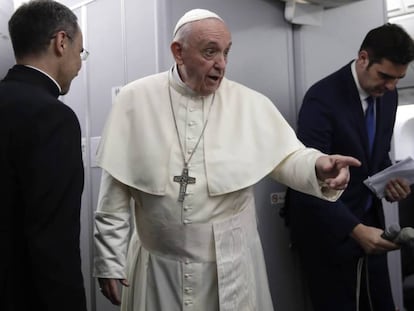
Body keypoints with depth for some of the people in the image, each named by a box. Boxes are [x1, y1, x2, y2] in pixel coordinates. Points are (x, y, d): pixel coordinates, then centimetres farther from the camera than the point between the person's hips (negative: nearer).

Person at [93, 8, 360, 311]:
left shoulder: (250, 103, -3)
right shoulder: (135, 99, -4)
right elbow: (115, 189, -2)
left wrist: (318, 166, -29)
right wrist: (110, 259, -2)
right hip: (157, 266, 0)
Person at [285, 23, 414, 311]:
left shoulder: (388, 96, 3)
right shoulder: (322, 98, -20)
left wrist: (389, 178, -6)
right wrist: (355, 229, -33)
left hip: (369, 222, 7)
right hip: (328, 229, -6)